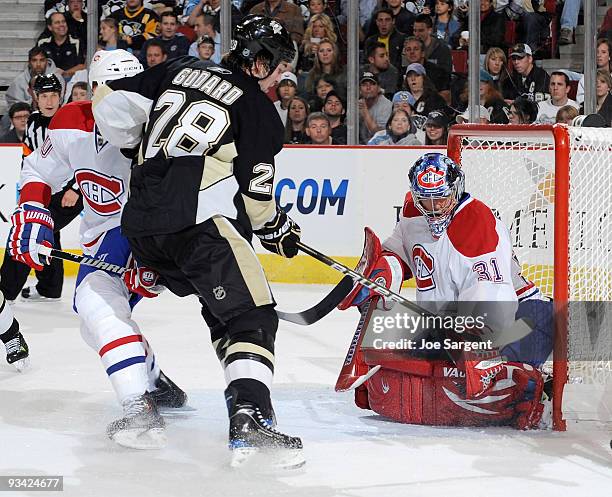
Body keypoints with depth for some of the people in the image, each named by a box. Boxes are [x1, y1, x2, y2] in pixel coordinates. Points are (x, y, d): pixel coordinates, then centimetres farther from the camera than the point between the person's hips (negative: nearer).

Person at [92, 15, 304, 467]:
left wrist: (139, 148, 34)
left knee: (224, 309, 24)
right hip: (198, 222, -7)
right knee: (253, 318, -9)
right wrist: (277, 228, 21)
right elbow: (254, 194, 2)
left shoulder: (178, 72, 19)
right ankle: (250, 422, -28)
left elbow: (112, 102, 17)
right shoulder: (260, 110, 4)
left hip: (139, 225, 7)